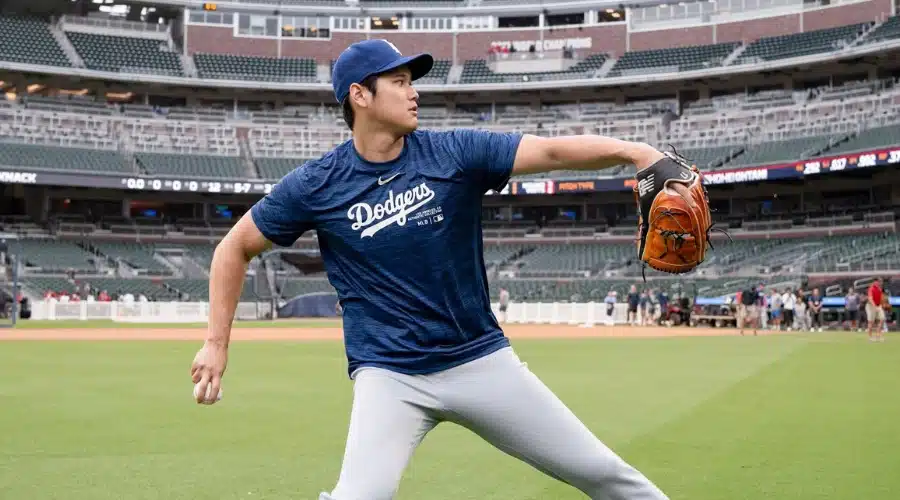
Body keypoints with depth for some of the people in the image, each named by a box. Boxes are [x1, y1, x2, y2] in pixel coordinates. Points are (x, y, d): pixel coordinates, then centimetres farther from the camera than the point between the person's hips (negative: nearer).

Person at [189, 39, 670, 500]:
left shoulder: (454, 152, -6)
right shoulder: (315, 185, -6)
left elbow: (551, 150, -17)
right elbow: (235, 248, 5)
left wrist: (635, 152, -34)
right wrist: (216, 342, 0)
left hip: (481, 359, 2)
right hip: (388, 375, -1)